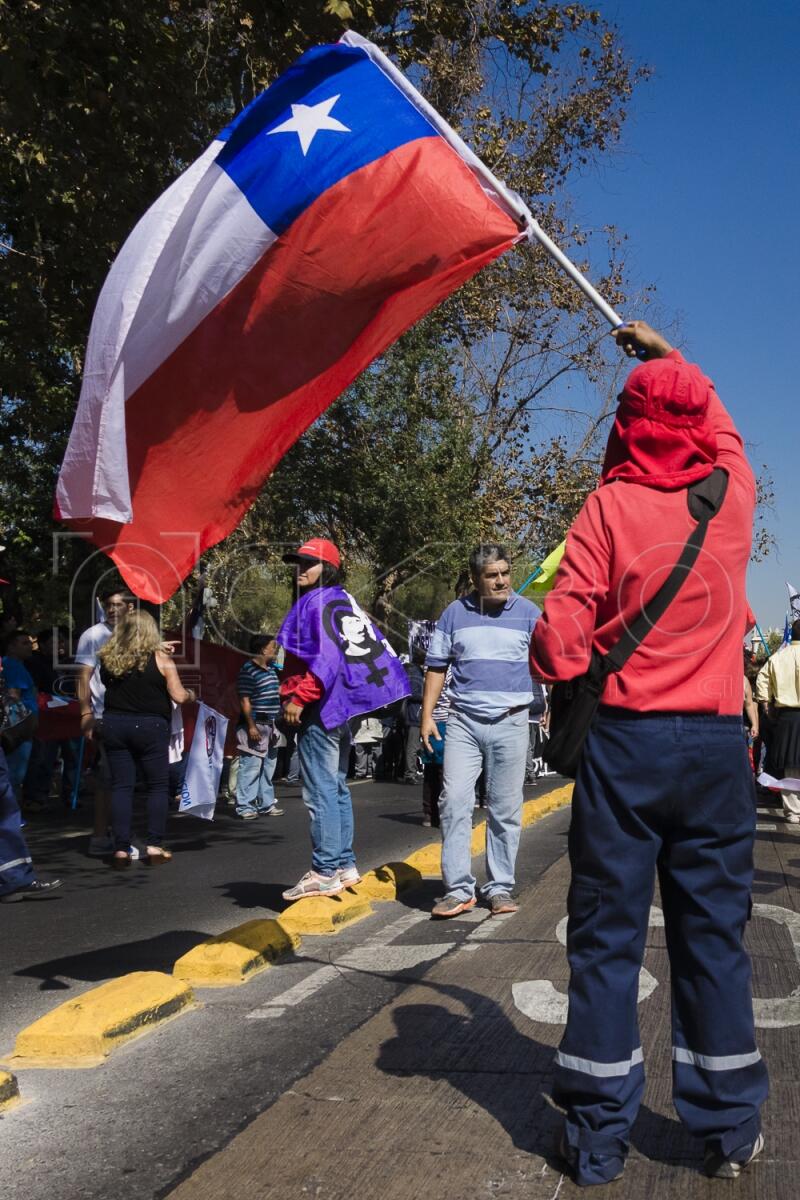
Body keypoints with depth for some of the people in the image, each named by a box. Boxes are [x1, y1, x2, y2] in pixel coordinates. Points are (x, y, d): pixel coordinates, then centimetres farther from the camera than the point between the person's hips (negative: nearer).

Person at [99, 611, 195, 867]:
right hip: (150, 726, -3)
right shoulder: (160, 658, -7)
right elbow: (179, 696, -8)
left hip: (114, 725, 3)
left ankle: (121, 848, 4)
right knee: (158, 786, 9)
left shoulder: (107, 658, 1)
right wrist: (191, 695, 13)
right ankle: (154, 845, 6)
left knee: (121, 786, 6)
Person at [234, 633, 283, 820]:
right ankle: (245, 806, -2)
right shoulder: (248, 670, -15)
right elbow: (245, 701, -19)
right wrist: (251, 726, -22)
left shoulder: (271, 669, 13)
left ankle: (266, 804, 23)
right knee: (251, 766, -8)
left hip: (270, 725, 10)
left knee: (268, 766, 14)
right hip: (255, 725, -10)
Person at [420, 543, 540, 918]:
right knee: (454, 801, -5)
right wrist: (427, 716, 3)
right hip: (463, 722, 1)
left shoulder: (528, 612, 4)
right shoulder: (455, 613, 7)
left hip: (510, 722, -1)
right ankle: (458, 889, 2)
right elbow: (437, 667, 10)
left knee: (505, 809, 5)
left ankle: (500, 888, 15)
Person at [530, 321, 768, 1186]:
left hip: (622, 741, -2)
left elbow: (560, 631, -13)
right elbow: (722, 431, 27)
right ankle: (728, 1130, 21)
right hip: (716, 742, 3)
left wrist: (563, 677, 9)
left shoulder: (609, 505, -7)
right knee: (712, 933, 11)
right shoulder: (733, 495, 4)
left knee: (606, 935, 5)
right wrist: (668, 357, 40)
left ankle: (598, 1137, 13)